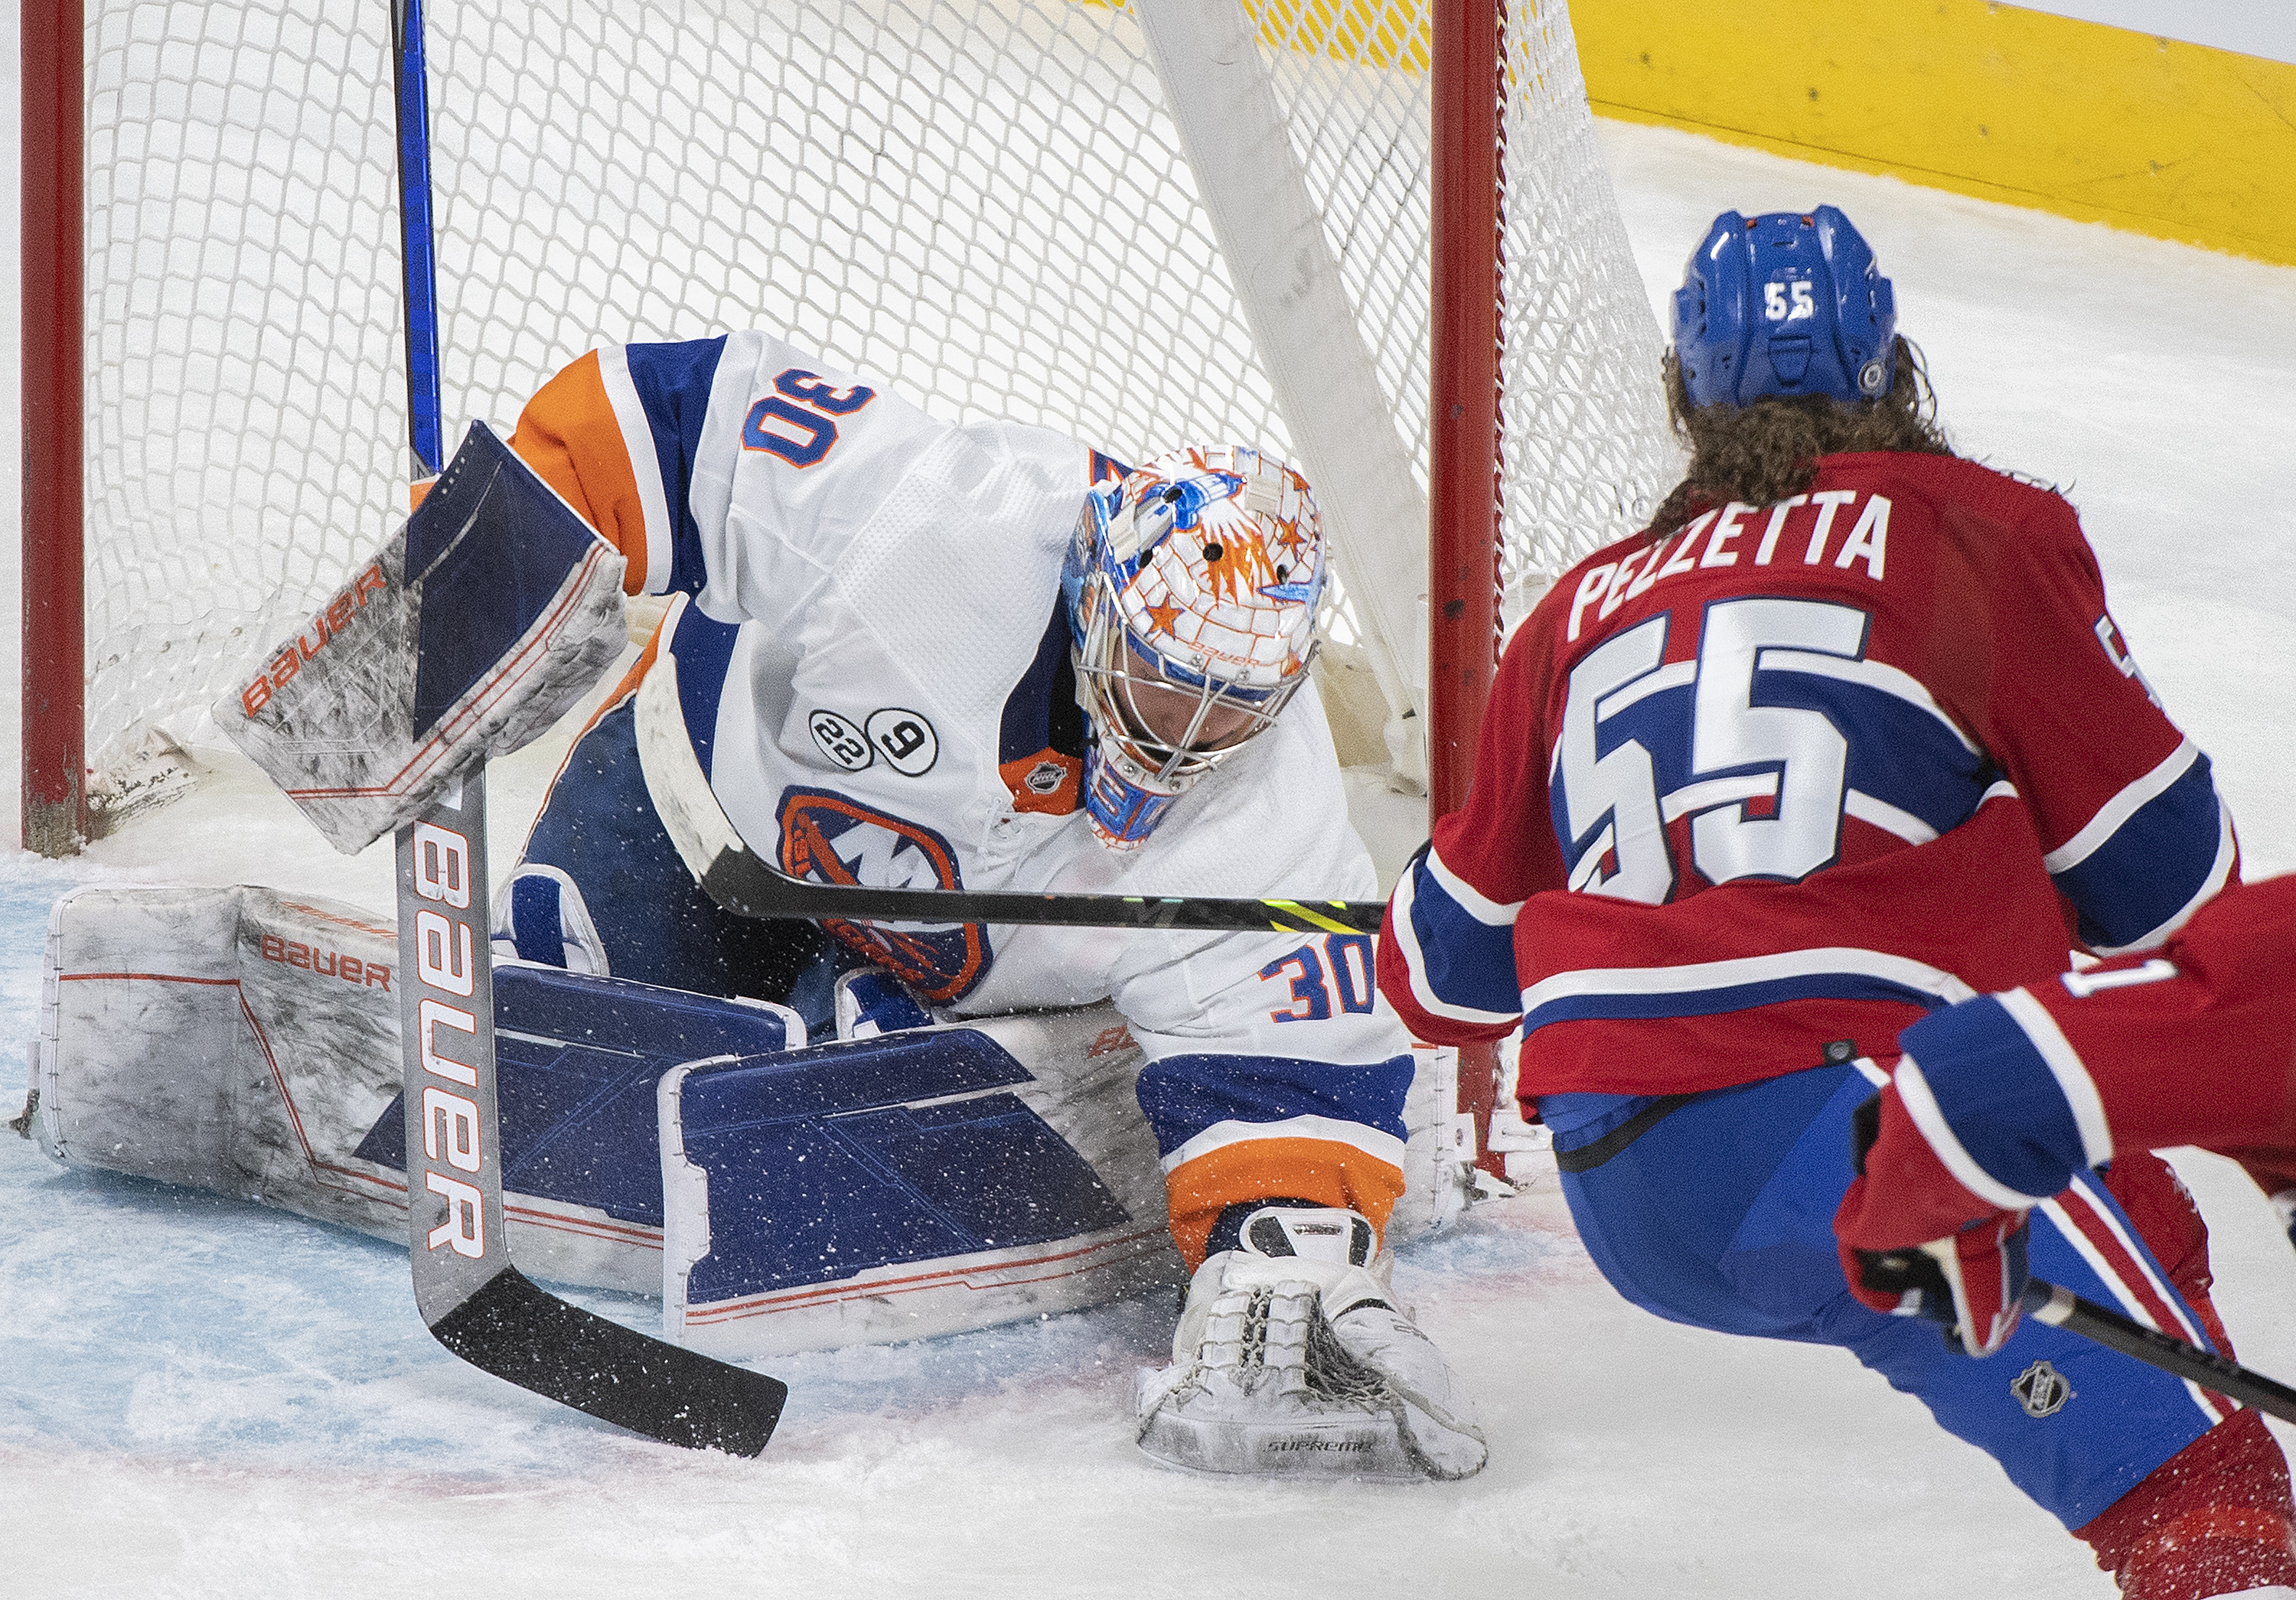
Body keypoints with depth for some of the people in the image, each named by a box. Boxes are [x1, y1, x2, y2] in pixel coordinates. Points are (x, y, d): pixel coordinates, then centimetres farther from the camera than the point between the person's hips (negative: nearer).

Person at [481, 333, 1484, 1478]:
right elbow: (681, 407, -30)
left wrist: (1297, 1265, -43)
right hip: (721, 774, -2)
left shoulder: (1271, 820, -30)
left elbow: (1295, 1070, -26)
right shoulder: (917, 514, -39)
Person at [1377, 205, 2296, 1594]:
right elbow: (2156, 867, 8)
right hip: (1847, 1127, -6)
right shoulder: (1981, 531, 9)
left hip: (1619, 1201, 6)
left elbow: (1451, 964, 31)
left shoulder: (1586, 609, 23)